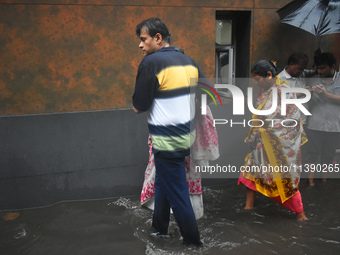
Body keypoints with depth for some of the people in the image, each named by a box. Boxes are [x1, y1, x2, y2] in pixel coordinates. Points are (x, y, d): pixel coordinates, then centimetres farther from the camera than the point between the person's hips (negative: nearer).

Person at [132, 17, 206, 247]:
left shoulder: (151, 62, -16)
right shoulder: (189, 61, 4)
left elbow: (138, 106, -15)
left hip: (167, 141, -8)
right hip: (187, 134, 8)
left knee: (177, 194, 6)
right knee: (163, 182, 24)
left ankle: (194, 242, 19)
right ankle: (159, 229, 39)